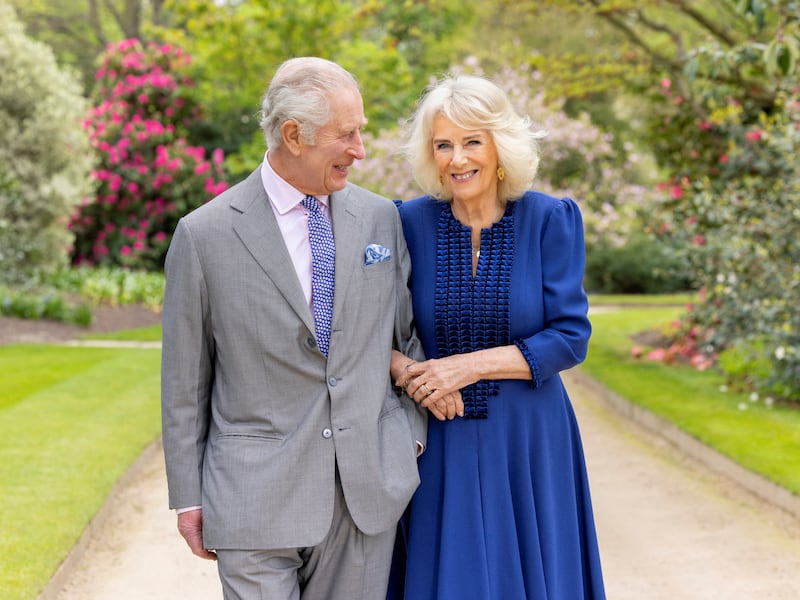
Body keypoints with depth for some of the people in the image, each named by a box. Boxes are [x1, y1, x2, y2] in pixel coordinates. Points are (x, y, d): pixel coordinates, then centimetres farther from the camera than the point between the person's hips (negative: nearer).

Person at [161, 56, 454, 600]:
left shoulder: (381, 218, 5)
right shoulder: (204, 235, -5)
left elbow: (406, 334, 16)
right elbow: (184, 380, 0)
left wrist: (412, 433, 9)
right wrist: (188, 498, 1)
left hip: (369, 490, 3)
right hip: (258, 494, -3)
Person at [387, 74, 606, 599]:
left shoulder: (549, 219, -5)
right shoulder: (410, 221, -2)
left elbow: (570, 337, -9)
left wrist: (469, 365, -17)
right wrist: (403, 370, -18)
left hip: (528, 443, 0)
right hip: (439, 444, 1)